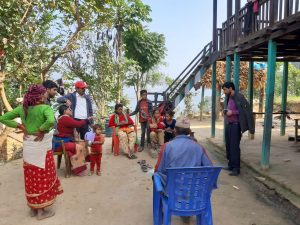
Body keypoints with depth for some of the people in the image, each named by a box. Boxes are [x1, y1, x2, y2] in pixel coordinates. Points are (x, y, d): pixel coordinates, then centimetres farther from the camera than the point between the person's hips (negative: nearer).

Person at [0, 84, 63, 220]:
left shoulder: (22, 108, 3)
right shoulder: (45, 108, -16)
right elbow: (51, 121, -36)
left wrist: (20, 127, 3)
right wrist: (41, 130, -19)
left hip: (28, 146, 6)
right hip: (41, 146, -6)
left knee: (31, 177, 17)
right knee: (42, 177, 7)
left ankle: (33, 208, 31)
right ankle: (41, 211, 19)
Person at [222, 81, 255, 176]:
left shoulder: (239, 97, -10)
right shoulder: (229, 98, 15)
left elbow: (246, 109, -18)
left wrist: (232, 112, -18)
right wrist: (226, 111, 7)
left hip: (235, 125, -8)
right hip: (228, 125, 9)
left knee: (234, 147, -7)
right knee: (228, 146, 12)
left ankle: (236, 168, 0)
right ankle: (231, 165, 22)